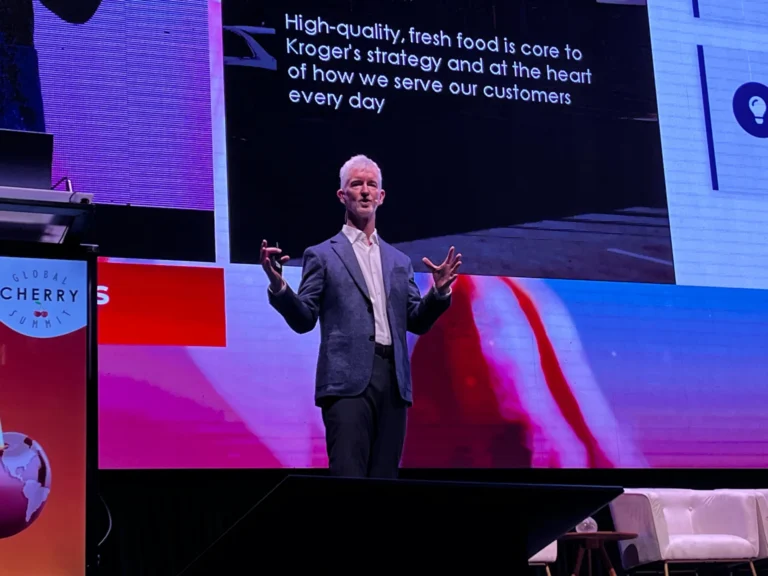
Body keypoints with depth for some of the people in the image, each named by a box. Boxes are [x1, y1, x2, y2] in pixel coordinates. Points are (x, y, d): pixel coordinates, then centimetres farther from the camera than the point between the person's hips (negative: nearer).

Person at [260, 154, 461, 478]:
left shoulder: (398, 261, 20)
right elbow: (303, 320, 2)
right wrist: (278, 286, -15)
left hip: (393, 379, 4)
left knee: (385, 479, 4)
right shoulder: (322, 255, 8)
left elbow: (417, 322, 16)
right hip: (348, 379, -4)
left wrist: (439, 291, -2)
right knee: (348, 479, -11)